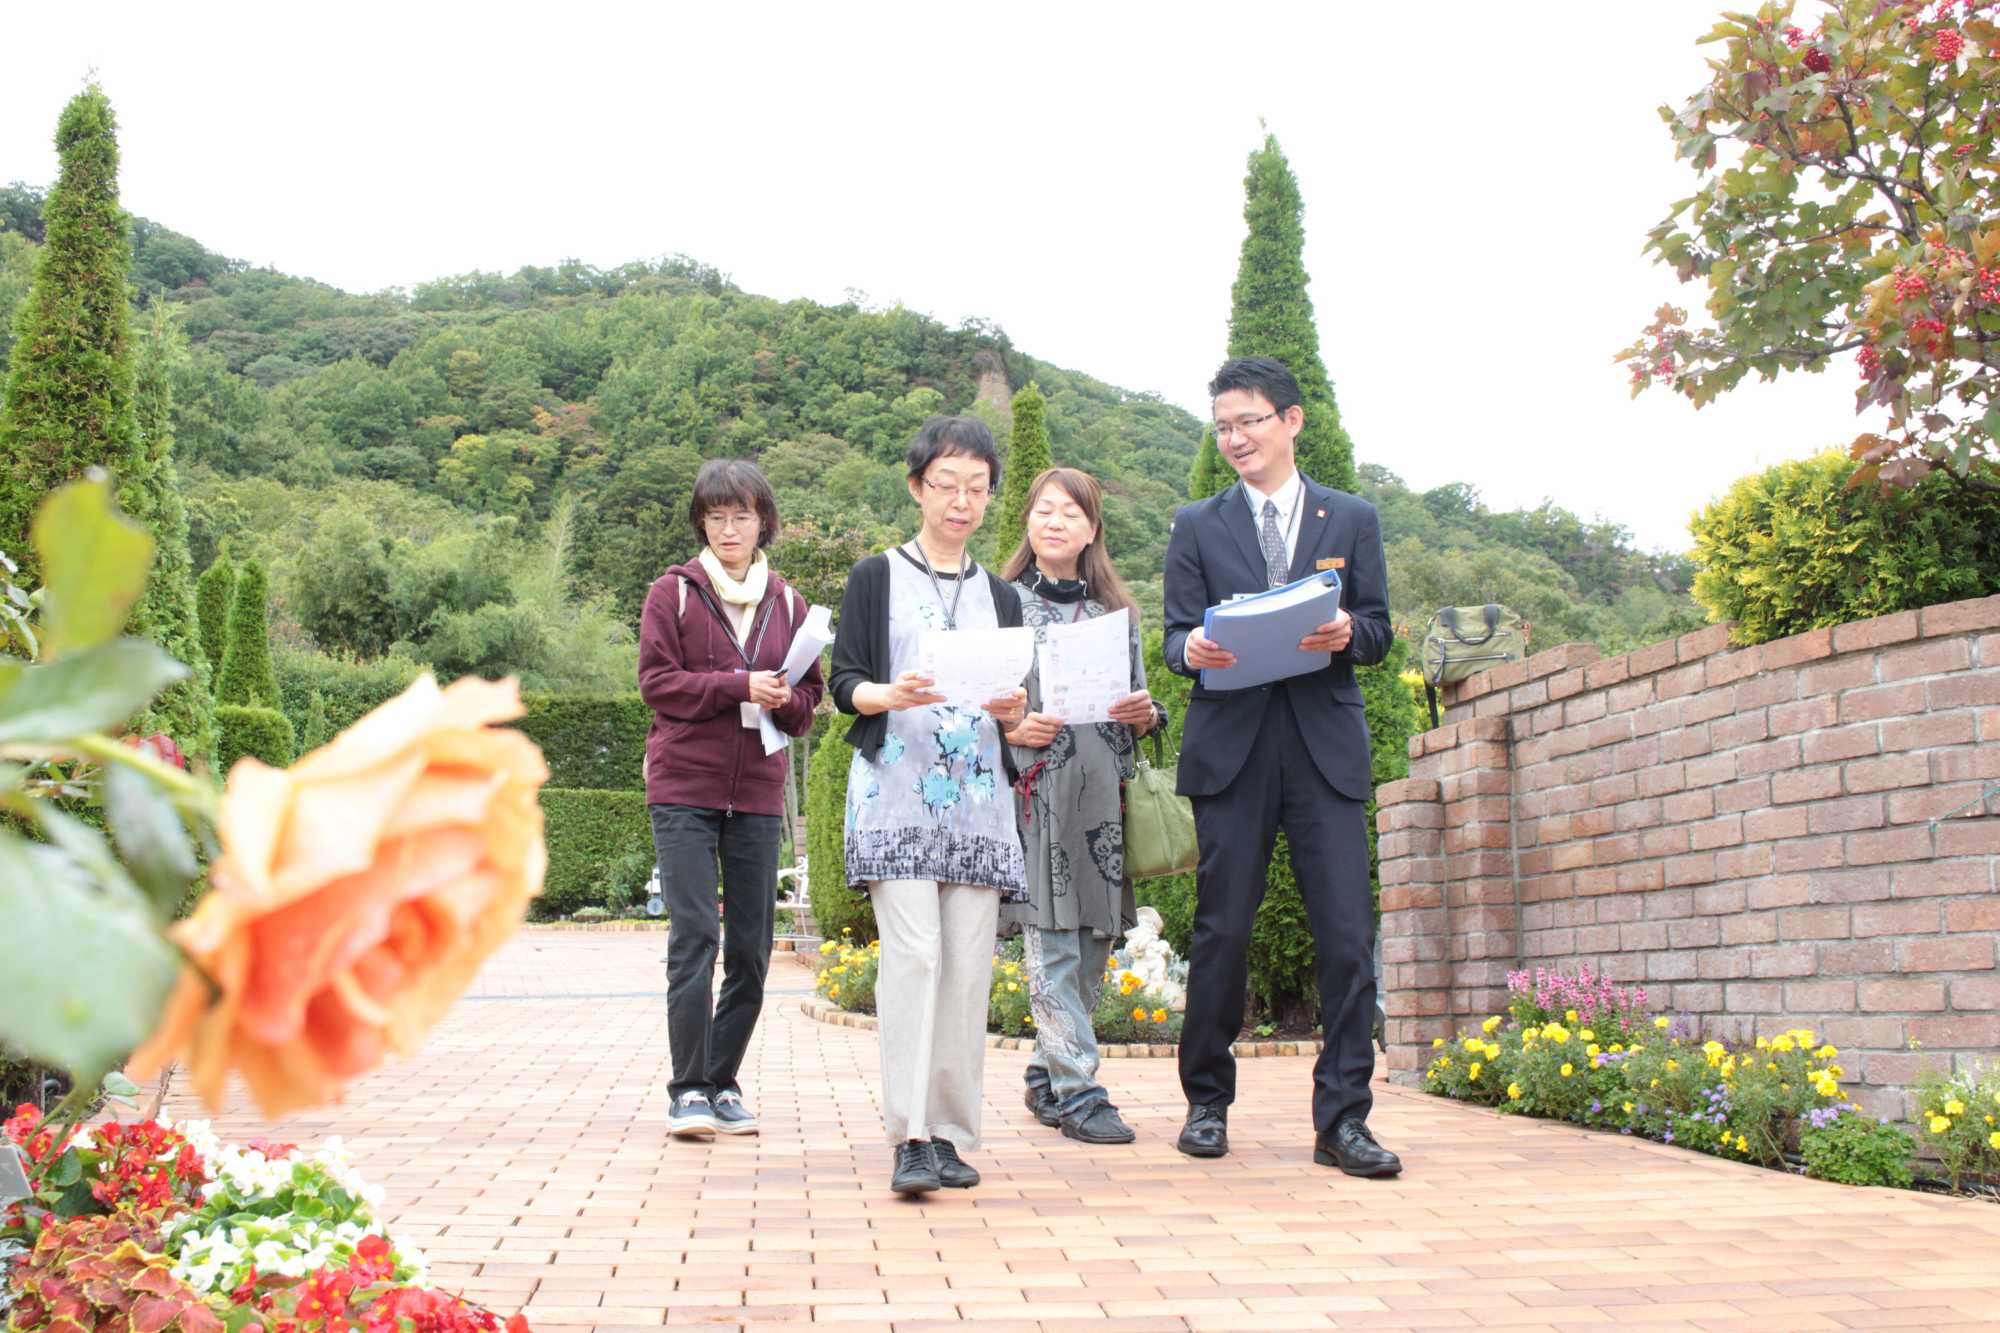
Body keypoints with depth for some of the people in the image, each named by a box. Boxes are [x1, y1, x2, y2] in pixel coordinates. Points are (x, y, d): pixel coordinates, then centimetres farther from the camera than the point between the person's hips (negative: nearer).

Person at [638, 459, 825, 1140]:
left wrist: (786, 700, -8)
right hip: (684, 787, -3)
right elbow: (657, 681, -4)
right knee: (694, 936, -10)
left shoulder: (787, 603, 14)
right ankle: (688, 1090, -3)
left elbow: (810, 697, 15)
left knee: (751, 948, 5)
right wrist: (740, 686, -14)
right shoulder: (673, 591, 4)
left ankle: (723, 1083, 17)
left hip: (758, 792, 4)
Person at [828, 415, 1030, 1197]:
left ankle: (951, 1133, 5)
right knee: (913, 953, -15)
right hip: (896, 789, -4)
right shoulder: (877, 578, 8)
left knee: (969, 963, -2)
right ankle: (912, 1137, -13)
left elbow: (1015, 700, 17)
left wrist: (1014, 710, -6)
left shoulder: (999, 595, 19)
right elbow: (843, 682, 1)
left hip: (978, 796, 4)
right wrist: (890, 695, -20)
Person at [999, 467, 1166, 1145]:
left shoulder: (1116, 609, 17)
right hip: (1034, 792, -4)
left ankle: (1046, 1075, 20)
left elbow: (1137, 700, 19)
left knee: (1095, 942, 6)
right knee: (1052, 943, -9)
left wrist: (1147, 714, -2)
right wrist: (1011, 731, -12)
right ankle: (1076, 1089, -6)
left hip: (1103, 795, 4)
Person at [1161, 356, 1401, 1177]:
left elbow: (1378, 631, 9)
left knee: (1347, 935, -6)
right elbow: (1175, 633, 8)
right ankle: (1207, 1103, 16)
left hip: (1325, 746, 0)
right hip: (1230, 746, 0)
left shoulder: (1352, 519, 14)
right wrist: (1192, 648, -16)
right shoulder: (1197, 525, 14)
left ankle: (1341, 1119, 1)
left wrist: (1346, 633, -14)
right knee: (1222, 931, 1)